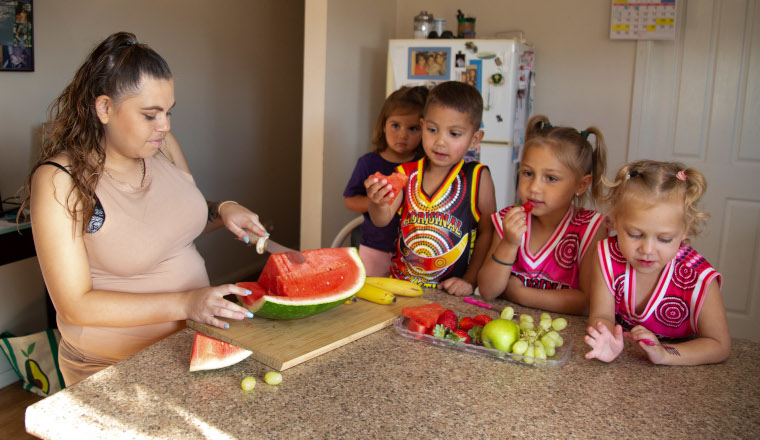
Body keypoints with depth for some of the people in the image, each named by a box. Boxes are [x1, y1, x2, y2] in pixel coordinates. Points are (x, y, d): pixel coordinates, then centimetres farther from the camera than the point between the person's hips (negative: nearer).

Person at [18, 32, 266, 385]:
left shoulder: (163, 146, 0)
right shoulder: (59, 182, -18)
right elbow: (74, 306, -20)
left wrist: (222, 211, -3)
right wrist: (184, 304, -27)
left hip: (191, 343, 5)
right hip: (113, 369, -4)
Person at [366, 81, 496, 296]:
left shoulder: (477, 177, -3)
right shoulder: (406, 174, 4)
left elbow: (487, 232, 1)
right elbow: (381, 220, -6)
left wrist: (469, 280, -5)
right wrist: (379, 204, -29)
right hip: (400, 284, 3)